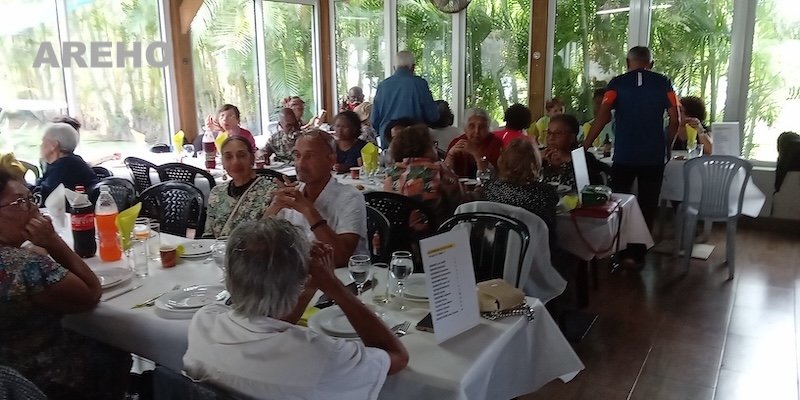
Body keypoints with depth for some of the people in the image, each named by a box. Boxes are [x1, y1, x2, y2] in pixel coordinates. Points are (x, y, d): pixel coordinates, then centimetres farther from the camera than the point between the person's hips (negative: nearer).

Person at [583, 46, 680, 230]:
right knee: (648, 206, 10)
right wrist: (665, 145, 11)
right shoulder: (663, 83, 2)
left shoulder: (617, 83, -1)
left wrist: (585, 145, -10)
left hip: (624, 155, -1)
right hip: (654, 155, 1)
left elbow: (603, 116, -13)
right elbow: (675, 119, -3)